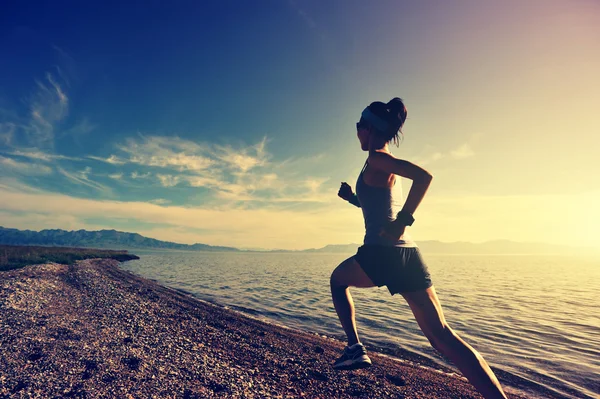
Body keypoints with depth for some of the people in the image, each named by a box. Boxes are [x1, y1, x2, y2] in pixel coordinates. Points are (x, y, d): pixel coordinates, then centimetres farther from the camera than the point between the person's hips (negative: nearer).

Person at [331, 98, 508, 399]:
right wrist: (352, 197, 21)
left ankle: (355, 348, 19)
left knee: (337, 280, 23)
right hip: (407, 252, 8)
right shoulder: (385, 165, 20)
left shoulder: (376, 158, -5)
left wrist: (402, 221, -20)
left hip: (381, 253, -8)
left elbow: (424, 176, -22)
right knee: (441, 334, 4)